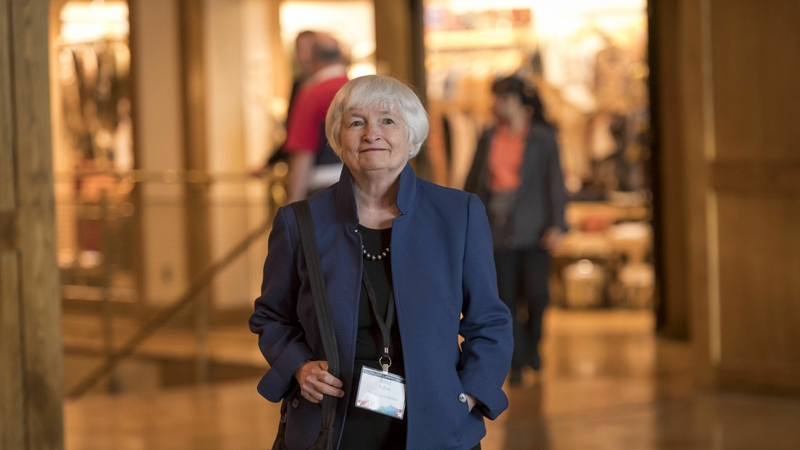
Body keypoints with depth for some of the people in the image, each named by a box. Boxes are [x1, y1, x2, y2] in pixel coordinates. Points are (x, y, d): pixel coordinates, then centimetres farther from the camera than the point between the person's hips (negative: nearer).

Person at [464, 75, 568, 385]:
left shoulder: (543, 139, 1)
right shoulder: (489, 139, 11)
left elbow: (555, 183, -3)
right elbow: (474, 183, 14)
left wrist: (556, 225, -12)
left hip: (533, 229, -3)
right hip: (498, 229, 3)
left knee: (536, 294, -8)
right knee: (506, 298, -2)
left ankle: (532, 345, 20)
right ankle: (517, 362, 6)